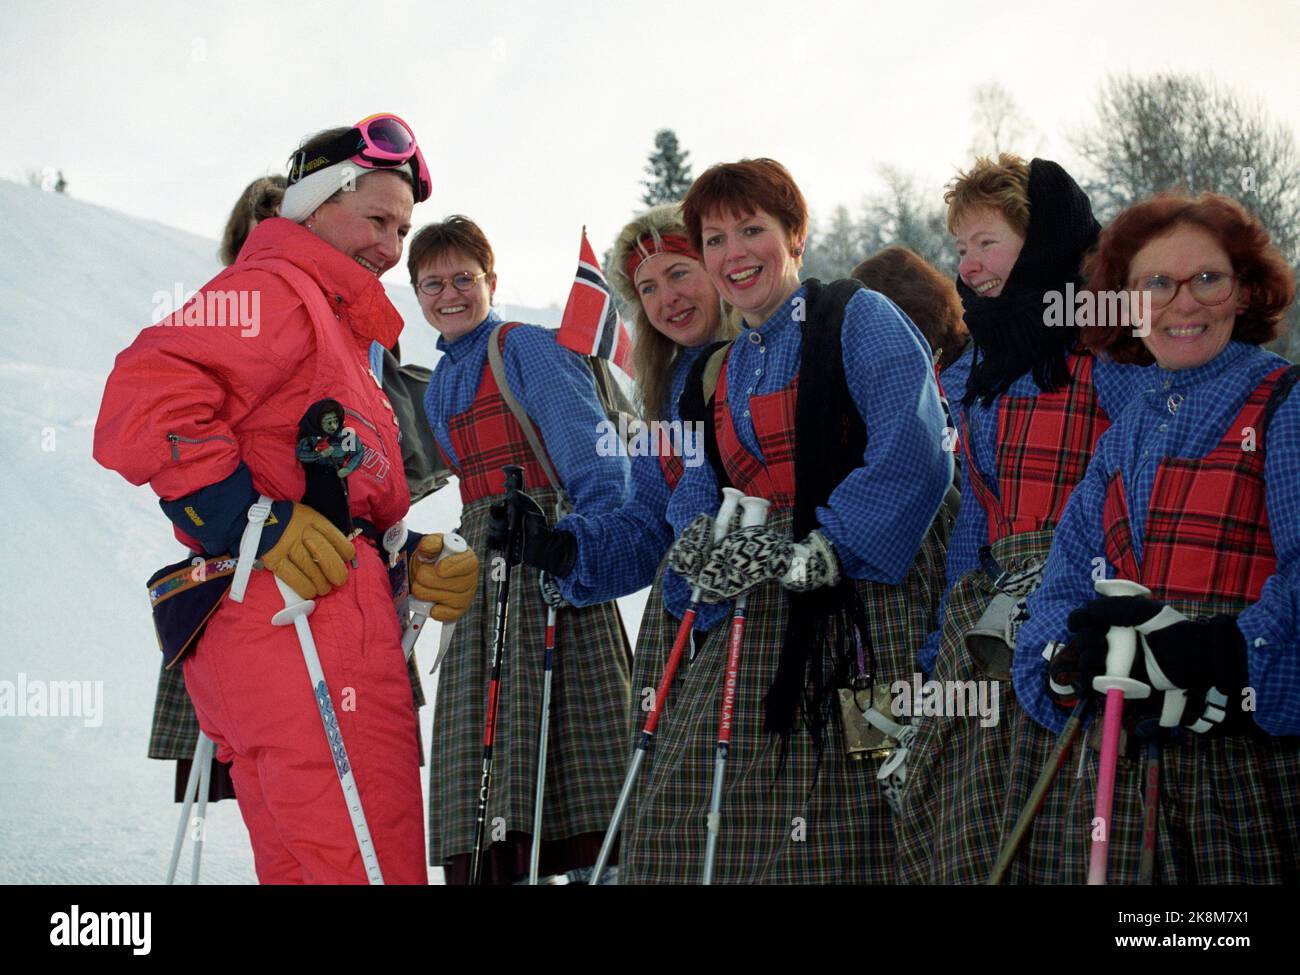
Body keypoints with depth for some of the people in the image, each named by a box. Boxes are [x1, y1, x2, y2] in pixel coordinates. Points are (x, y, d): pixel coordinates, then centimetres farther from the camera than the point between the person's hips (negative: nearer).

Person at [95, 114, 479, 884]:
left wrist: (410, 562, 10)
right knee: (368, 864, -14)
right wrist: (251, 521, -21)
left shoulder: (338, 330, 30)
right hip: (299, 622, -11)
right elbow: (146, 400, -20)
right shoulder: (273, 291, -3)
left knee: (301, 865, 13)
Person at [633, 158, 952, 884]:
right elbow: (701, 489, 15)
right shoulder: (727, 369, 22)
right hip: (763, 621, 7)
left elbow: (913, 458, -15)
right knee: (695, 794, -1)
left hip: (867, 610, -7)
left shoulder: (860, 320, -2)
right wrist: (700, 540, -10)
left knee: (850, 834, -11)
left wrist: (816, 555, -20)